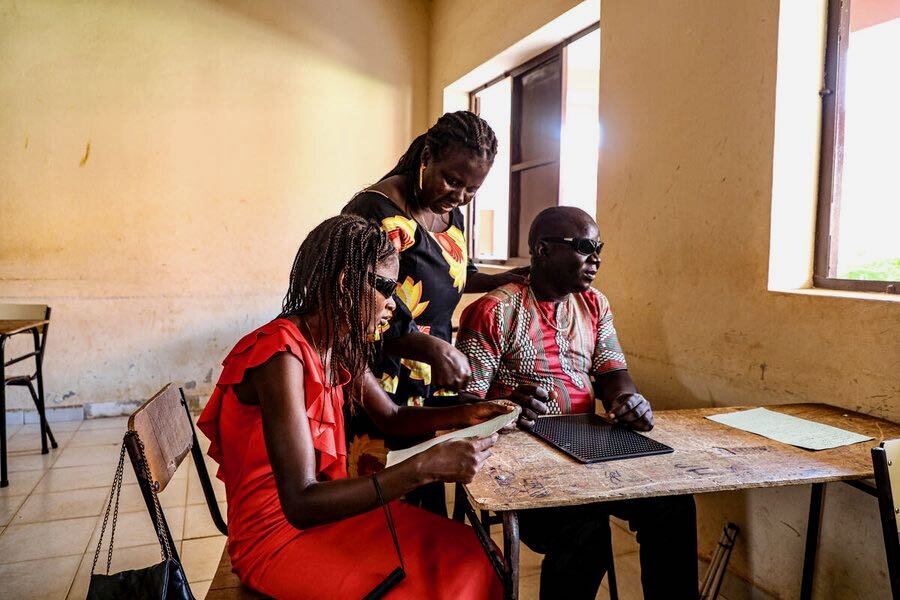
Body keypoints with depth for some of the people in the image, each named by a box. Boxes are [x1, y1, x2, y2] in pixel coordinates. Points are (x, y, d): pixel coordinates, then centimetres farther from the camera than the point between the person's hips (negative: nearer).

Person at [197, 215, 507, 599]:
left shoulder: (337, 347, 0)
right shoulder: (282, 355, -26)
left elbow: (392, 418, 14)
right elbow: (300, 504, -31)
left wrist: (465, 415, -3)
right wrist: (425, 467, -36)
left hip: (325, 510, 7)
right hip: (278, 537, -7)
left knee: (466, 555, -2)